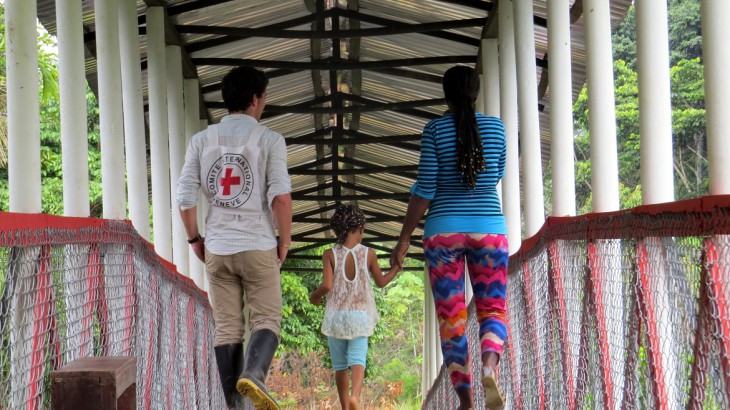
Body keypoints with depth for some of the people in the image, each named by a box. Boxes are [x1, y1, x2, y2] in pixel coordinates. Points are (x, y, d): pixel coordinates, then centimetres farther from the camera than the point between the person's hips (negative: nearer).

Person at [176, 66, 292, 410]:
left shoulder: (202, 140, 5)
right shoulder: (269, 140, -4)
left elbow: (184, 197, 0)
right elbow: (281, 196, -14)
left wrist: (194, 239, 13)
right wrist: (285, 241, -1)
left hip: (217, 250, 3)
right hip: (258, 247, -3)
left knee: (226, 329, 8)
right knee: (266, 320, 3)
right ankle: (254, 374, -24)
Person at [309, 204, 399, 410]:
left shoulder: (330, 254, -6)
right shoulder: (368, 254, -2)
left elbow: (327, 285, -14)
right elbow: (381, 282, 10)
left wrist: (314, 296, 7)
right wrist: (396, 267, 27)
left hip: (335, 315, 0)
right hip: (360, 314, 0)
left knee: (340, 364, 11)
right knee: (357, 360, -7)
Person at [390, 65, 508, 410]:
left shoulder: (435, 129, -3)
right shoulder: (495, 126, 4)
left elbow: (425, 188, -7)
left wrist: (404, 238, -2)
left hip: (443, 229, -1)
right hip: (488, 227, 2)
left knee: (451, 318, 4)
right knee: (492, 308, 6)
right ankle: (489, 367, -25)